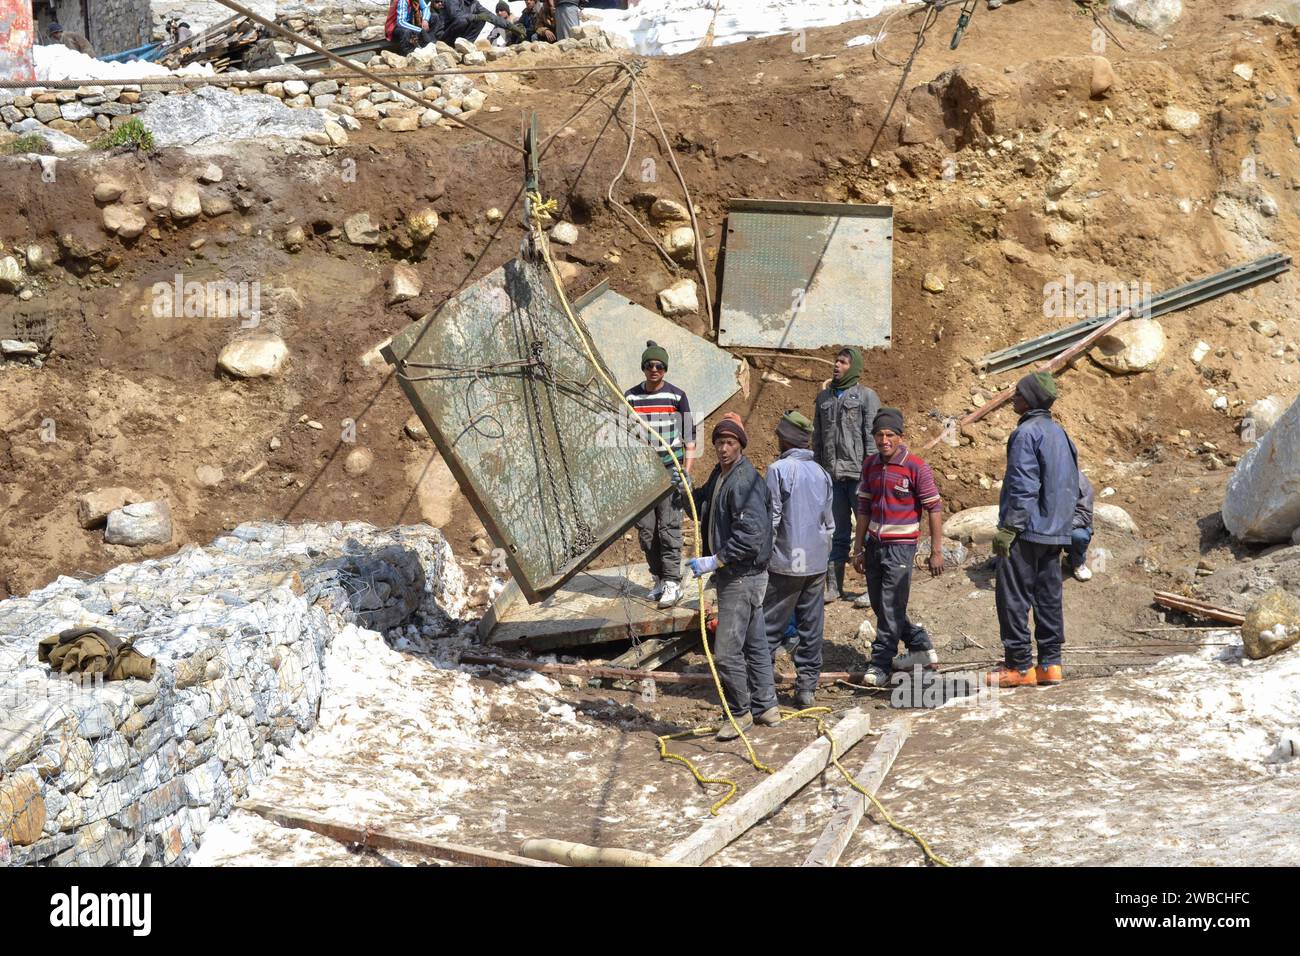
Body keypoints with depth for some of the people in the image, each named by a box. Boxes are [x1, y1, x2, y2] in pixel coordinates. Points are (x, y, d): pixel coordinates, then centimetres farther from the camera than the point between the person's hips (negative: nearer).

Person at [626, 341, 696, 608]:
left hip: (670, 469, -3)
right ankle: (659, 579, 12)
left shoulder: (677, 396, 2)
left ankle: (672, 582, -8)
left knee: (669, 527, -8)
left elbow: (689, 439, 4)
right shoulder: (630, 397, 8)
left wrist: (686, 473, -5)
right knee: (646, 530, 3)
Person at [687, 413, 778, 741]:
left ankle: (740, 713, 9)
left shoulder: (745, 481, -20)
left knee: (727, 650, -6)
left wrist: (714, 561, -27)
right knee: (754, 643, 18)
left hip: (743, 576, -10)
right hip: (732, 575, 10)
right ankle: (766, 707, 29)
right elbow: (703, 508, 24)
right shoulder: (719, 474, 11)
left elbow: (750, 536, -27)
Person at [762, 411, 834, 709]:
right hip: (817, 562, 6)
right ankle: (807, 686, 10)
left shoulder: (778, 469, -10)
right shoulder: (821, 472, 9)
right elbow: (829, 522, 15)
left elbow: (771, 518, -12)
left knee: (771, 626, 0)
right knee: (810, 625, 9)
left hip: (787, 562, -6)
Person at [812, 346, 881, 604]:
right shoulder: (824, 396, 15)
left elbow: (872, 437, -6)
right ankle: (834, 587, 12)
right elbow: (817, 437, 18)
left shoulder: (866, 396, 0)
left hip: (858, 474, -5)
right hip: (831, 475, 5)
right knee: (836, 533, 8)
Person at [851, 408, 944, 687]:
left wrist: (936, 552, -10)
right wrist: (858, 549, 11)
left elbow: (934, 509, -8)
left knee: (891, 608, -5)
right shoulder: (870, 466, 6)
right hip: (874, 545, 7)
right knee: (880, 606, 13)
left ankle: (880, 664, 3)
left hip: (900, 547, -7)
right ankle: (922, 648, 29)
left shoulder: (916, 467, -11)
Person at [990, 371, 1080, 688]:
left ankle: (1020, 665, -3)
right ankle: (1050, 664, 13)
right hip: (1055, 532, 9)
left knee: (1013, 599, -3)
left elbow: (1023, 486, -18)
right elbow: (1072, 486, 18)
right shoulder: (1060, 433, 15)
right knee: (1049, 597, 11)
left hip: (1026, 531, -9)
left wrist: (1008, 528, -16)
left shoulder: (1027, 433, -13)